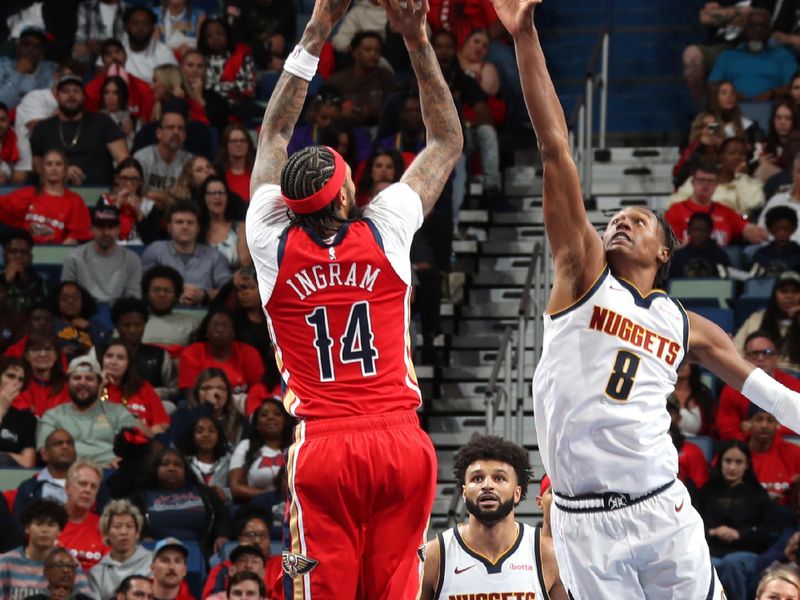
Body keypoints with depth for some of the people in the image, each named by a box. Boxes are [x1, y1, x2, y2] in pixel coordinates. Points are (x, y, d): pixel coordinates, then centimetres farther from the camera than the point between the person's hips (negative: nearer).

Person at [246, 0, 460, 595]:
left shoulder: (274, 246, 0)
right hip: (401, 441, 1)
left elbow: (274, 135, 15)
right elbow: (448, 140, 13)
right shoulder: (385, 233, -1)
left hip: (323, 450, 0)